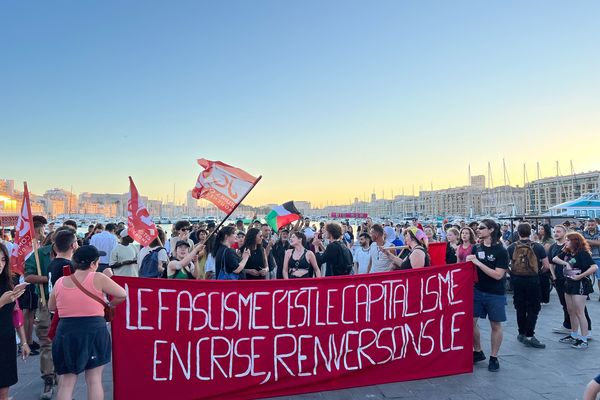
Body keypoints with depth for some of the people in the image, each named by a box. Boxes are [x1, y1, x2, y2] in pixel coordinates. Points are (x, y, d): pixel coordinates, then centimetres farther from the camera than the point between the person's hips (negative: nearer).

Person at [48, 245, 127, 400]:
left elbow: (51, 307, 19)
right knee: (94, 380, 8)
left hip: (66, 333, 3)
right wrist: (110, 304, 13)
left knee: (66, 383, 10)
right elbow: (122, 295, -4)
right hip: (94, 331, -3)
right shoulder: (98, 278, -8)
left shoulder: (60, 282, 4)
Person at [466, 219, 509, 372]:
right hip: (477, 291, 4)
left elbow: (498, 275, -19)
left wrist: (478, 263, -23)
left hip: (495, 294, -4)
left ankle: (494, 357, 23)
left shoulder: (501, 251, -12)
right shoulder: (476, 247, 2)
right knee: (470, 321, 4)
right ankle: (478, 352, 24)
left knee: (495, 325, 8)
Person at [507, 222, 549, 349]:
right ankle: (529, 336, -1)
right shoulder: (538, 247, -6)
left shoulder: (512, 247, -3)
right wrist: (538, 272, 14)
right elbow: (546, 266, -5)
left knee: (520, 308, 14)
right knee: (533, 308, 6)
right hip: (533, 280, -2)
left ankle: (522, 334, 24)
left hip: (517, 280, 2)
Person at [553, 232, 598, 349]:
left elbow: (594, 267, -25)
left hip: (580, 285, -8)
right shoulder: (566, 253, 7)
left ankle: (584, 340, 3)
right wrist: (566, 263, -12)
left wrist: (580, 276, -23)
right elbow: (554, 259, 2)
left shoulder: (583, 253, -16)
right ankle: (573, 336, 27)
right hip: (569, 284, 8)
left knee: (579, 313, -5)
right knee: (571, 311, 15)